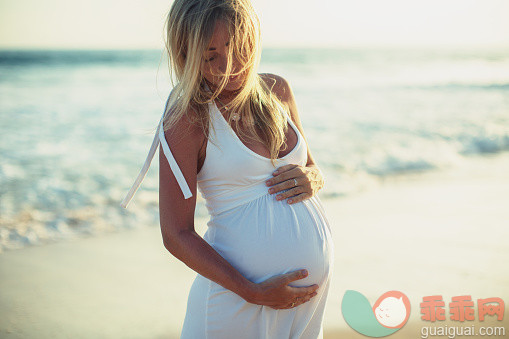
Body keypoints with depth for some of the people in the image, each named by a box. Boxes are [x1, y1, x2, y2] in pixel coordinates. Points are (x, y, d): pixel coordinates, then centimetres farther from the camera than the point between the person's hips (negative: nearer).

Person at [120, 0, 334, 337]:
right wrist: (253, 293, -18)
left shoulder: (277, 90, 3)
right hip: (241, 291, -6)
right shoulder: (187, 117, -14)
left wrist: (311, 179, -8)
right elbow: (176, 235, -15)